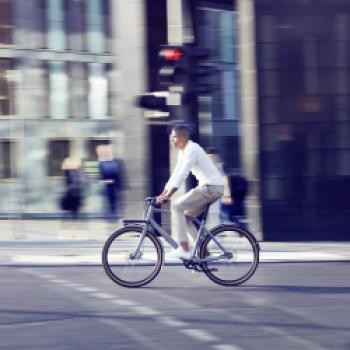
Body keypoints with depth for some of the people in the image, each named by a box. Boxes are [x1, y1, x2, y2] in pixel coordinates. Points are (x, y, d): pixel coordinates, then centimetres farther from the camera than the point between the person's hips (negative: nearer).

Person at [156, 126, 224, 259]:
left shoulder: (192, 150, -16)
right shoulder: (183, 153, 14)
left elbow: (182, 175, -24)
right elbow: (174, 176, 17)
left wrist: (167, 196, -26)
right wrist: (162, 195, 9)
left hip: (211, 187, -10)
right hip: (206, 187, 10)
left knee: (177, 207, -16)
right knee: (186, 217, 11)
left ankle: (183, 249, -21)